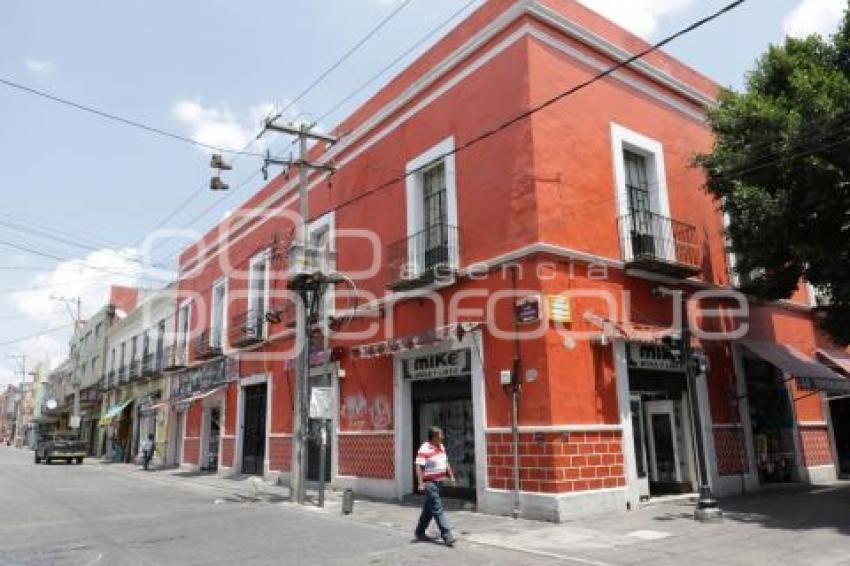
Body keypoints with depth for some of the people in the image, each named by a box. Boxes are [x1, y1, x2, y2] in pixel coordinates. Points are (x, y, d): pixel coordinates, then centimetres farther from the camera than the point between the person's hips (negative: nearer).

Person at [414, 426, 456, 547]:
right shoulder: (424, 449, -16)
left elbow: (446, 463, 21)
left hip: (439, 482, 9)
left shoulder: (441, 447, 10)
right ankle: (447, 536, -7)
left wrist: (451, 475, 18)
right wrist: (421, 483, -25)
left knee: (429, 509, 17)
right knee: (438, 510, -8)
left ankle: (420, 532, 30)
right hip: (430, 483, -9)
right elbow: (419, 466, -20)